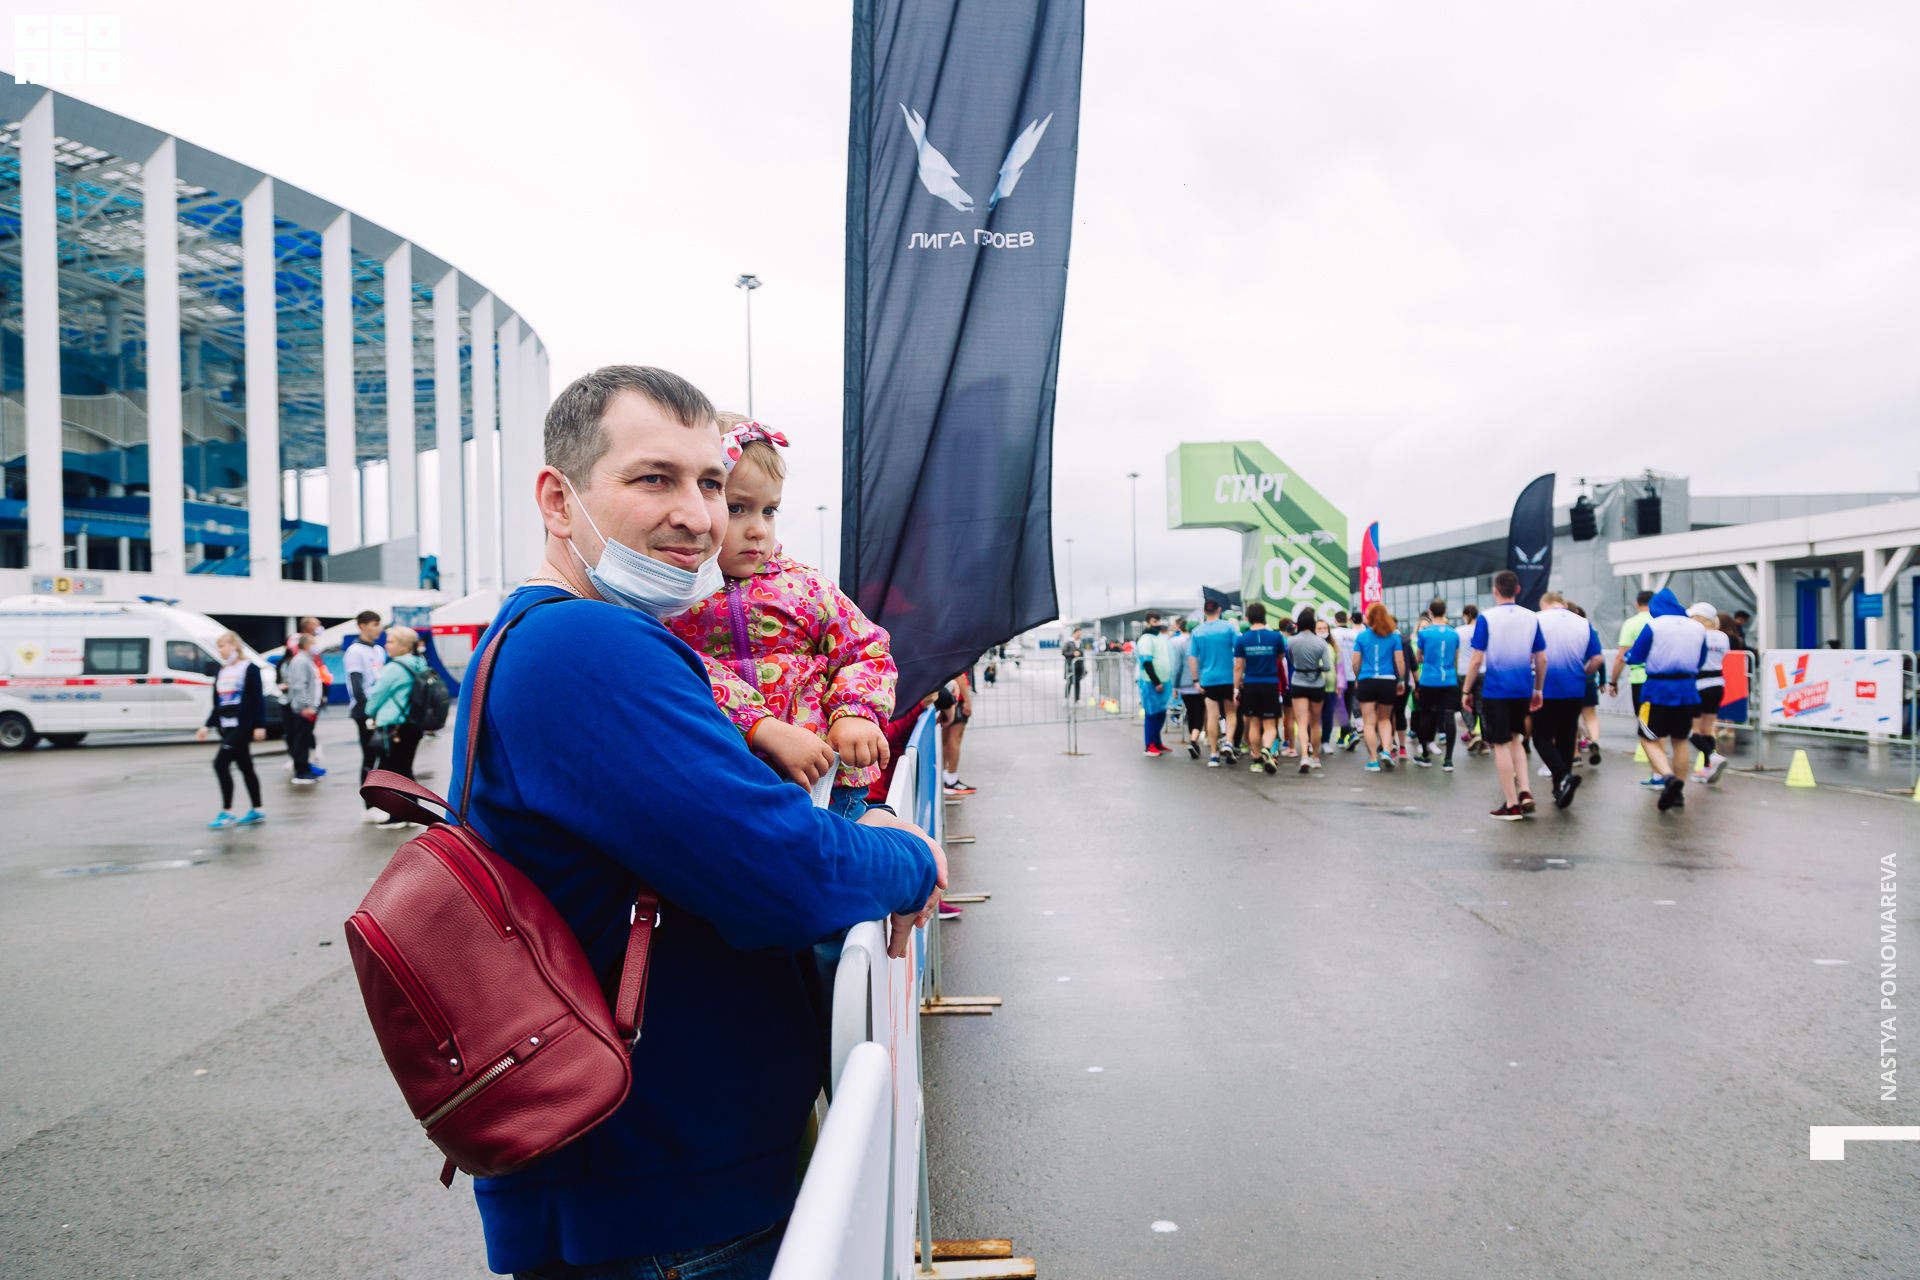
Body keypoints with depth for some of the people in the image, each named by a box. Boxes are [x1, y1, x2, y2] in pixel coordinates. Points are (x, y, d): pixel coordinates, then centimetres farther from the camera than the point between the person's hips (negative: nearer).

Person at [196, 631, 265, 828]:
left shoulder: (249, 668, -7)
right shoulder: (222, 672, 15)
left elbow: (258, 699, -10)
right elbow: (217, 704, 20)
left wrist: (260, 725, -15)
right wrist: (207, 725, 13)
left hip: (243, 726, -7)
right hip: (226, 727, 7)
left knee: (221, 763, -15)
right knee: (245, 767, 10)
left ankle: (227, 812, -9)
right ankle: (257, 811, 16)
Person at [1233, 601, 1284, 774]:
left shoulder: (1241, 640, -4)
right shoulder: (1275, 636, -4)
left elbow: (1238, 667, -1)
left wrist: (1236, 689, 8)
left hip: (1250, 686, 1)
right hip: (1271, 685, -1)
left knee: (1254, 724, 11)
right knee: (1270, 725, 2)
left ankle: (1257, 760, 16)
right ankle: (1267, 749, -26)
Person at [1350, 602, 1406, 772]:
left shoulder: (1361, 636, 1)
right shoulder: (1394, 636, 2)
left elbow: (1355, 662, 1)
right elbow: (1400, 661, 1)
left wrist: (1357, 678, 16)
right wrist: (1401, 680, 12)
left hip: (1366, 682, -1)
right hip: (1388, 682, 1)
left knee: (1369, 722, 3)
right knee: (1384, 719, 18)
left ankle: (1373, 760, 1)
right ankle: (1386, 750, -2)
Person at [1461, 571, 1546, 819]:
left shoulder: (1486, 618, -8)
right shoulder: (1531, 617, 4)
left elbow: (1477, 660, -10)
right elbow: (1542, 660, 7)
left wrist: (1466, 690, 0)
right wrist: (1538, 690, 18)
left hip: (1495, 689, -4)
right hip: (1523, 689, 5)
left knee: (1501, 745, 2)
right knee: (1514, 739, 22)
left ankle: (1512, 805, 5)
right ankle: (1525, 792, 10)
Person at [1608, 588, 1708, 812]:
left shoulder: (1653, 626, -6)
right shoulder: (1698, 627, 9)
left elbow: (1633, 658, -3)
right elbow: (1701, 661, 18)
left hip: (1658, 689, -5)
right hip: (1687, 689, 5)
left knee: (1651, 739, 1)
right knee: (1680, 740, 13)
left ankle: (1668, 777, -25)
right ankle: (1679, 794, 17)